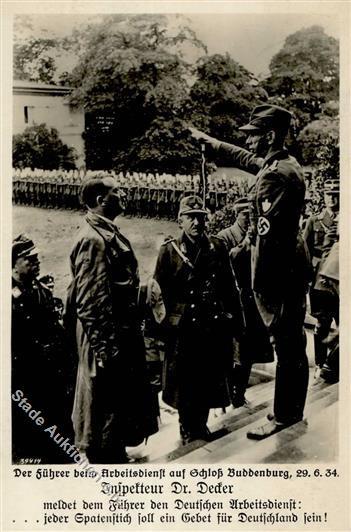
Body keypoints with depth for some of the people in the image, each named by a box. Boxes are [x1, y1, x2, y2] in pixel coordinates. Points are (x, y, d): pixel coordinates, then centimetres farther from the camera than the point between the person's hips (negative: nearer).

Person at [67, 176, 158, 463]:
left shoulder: (110, 233, 11)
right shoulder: (92, 239, -19)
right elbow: (89, 301, -23)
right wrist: (105, 347, -22)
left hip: (124, 334, 10)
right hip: (107, 340, -10)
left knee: (123, 401, 22)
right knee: (105, 406, 4)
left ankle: (116, 455, 39)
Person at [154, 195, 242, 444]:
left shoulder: (218, 247, 4)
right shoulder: (170, 250, -5)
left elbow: (229, 288, 7)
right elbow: (159, 292, -5)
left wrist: (235, 319, 6)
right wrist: (162, 325, -8)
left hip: (215, 327, 3)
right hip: (183, 328, -3)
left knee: (210, 379, 14)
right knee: (185, 383, 10)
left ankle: (201, 425, 35)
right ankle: (188, 431, 30)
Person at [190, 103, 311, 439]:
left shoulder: (275, 175, -21)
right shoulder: (285, 164, 11)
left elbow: (267, 234, -24)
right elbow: (242, 157, 27)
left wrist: (258, 282, -19)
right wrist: (205, 139, 37)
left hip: (278, 269, -11)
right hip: (291, 264, 11)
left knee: (286, 345, 0)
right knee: (293, 342, 18)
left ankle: (284, 415, 14)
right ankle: (293, 409, 33)